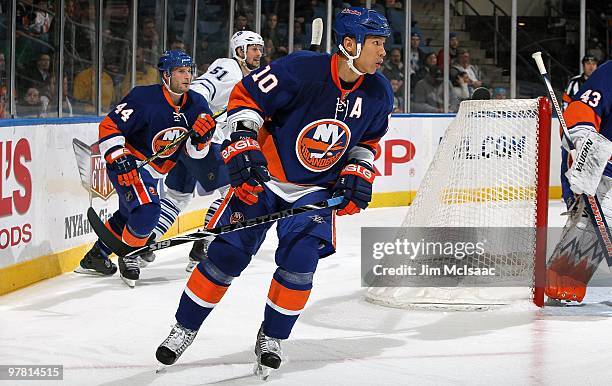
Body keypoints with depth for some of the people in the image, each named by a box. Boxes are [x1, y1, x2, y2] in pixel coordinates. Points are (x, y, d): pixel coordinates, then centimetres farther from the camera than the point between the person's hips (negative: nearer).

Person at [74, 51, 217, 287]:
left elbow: (195, 152, -3)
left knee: (129, 215, 22)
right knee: (147, 211, -24)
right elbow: (109, 127, -22)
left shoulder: (196, 105, -6)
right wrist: (119, 160, -31)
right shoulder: (145, 99, -25)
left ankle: (95, 257, 40)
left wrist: (202, 136, -25)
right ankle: (128, 257, 1)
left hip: (153, 172, 8)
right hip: (127, 164, -8)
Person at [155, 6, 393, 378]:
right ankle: (185, 328, 13)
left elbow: (369, 139, 12)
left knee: (300, 260, -15)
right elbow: (245, 96, -15)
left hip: (318, 189, 3)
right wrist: (243, 149, -21)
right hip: (265, 176, -3)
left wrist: (357, 174, -1)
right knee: (228, 253, -5)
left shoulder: (378, 93, -8)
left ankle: (272, 338, 7)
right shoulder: (300, 69, -24)